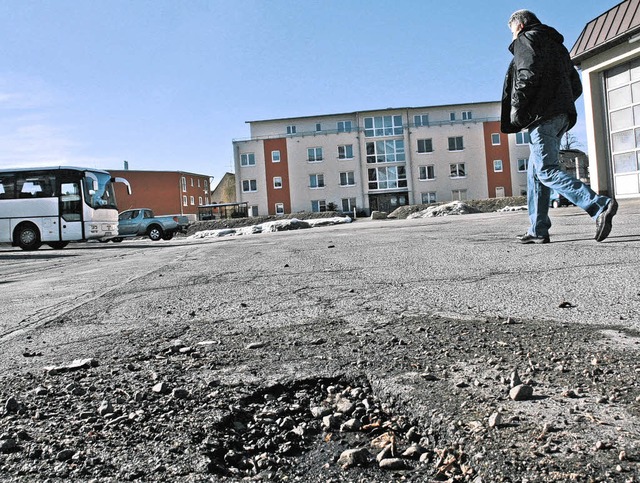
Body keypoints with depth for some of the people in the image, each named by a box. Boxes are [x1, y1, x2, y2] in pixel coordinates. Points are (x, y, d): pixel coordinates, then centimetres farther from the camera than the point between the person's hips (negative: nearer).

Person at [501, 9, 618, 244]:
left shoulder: (526, 39, 4)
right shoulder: (557, 45, 29)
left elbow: (528, 73, -15)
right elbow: (576, 87, 25)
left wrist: (516, 106, -11)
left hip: (542, 117, -9)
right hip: (562, 116, 9)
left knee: (547, 171, -14)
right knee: (535, 172, 11)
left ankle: (599, 205, -27)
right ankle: (538, 230, 10)